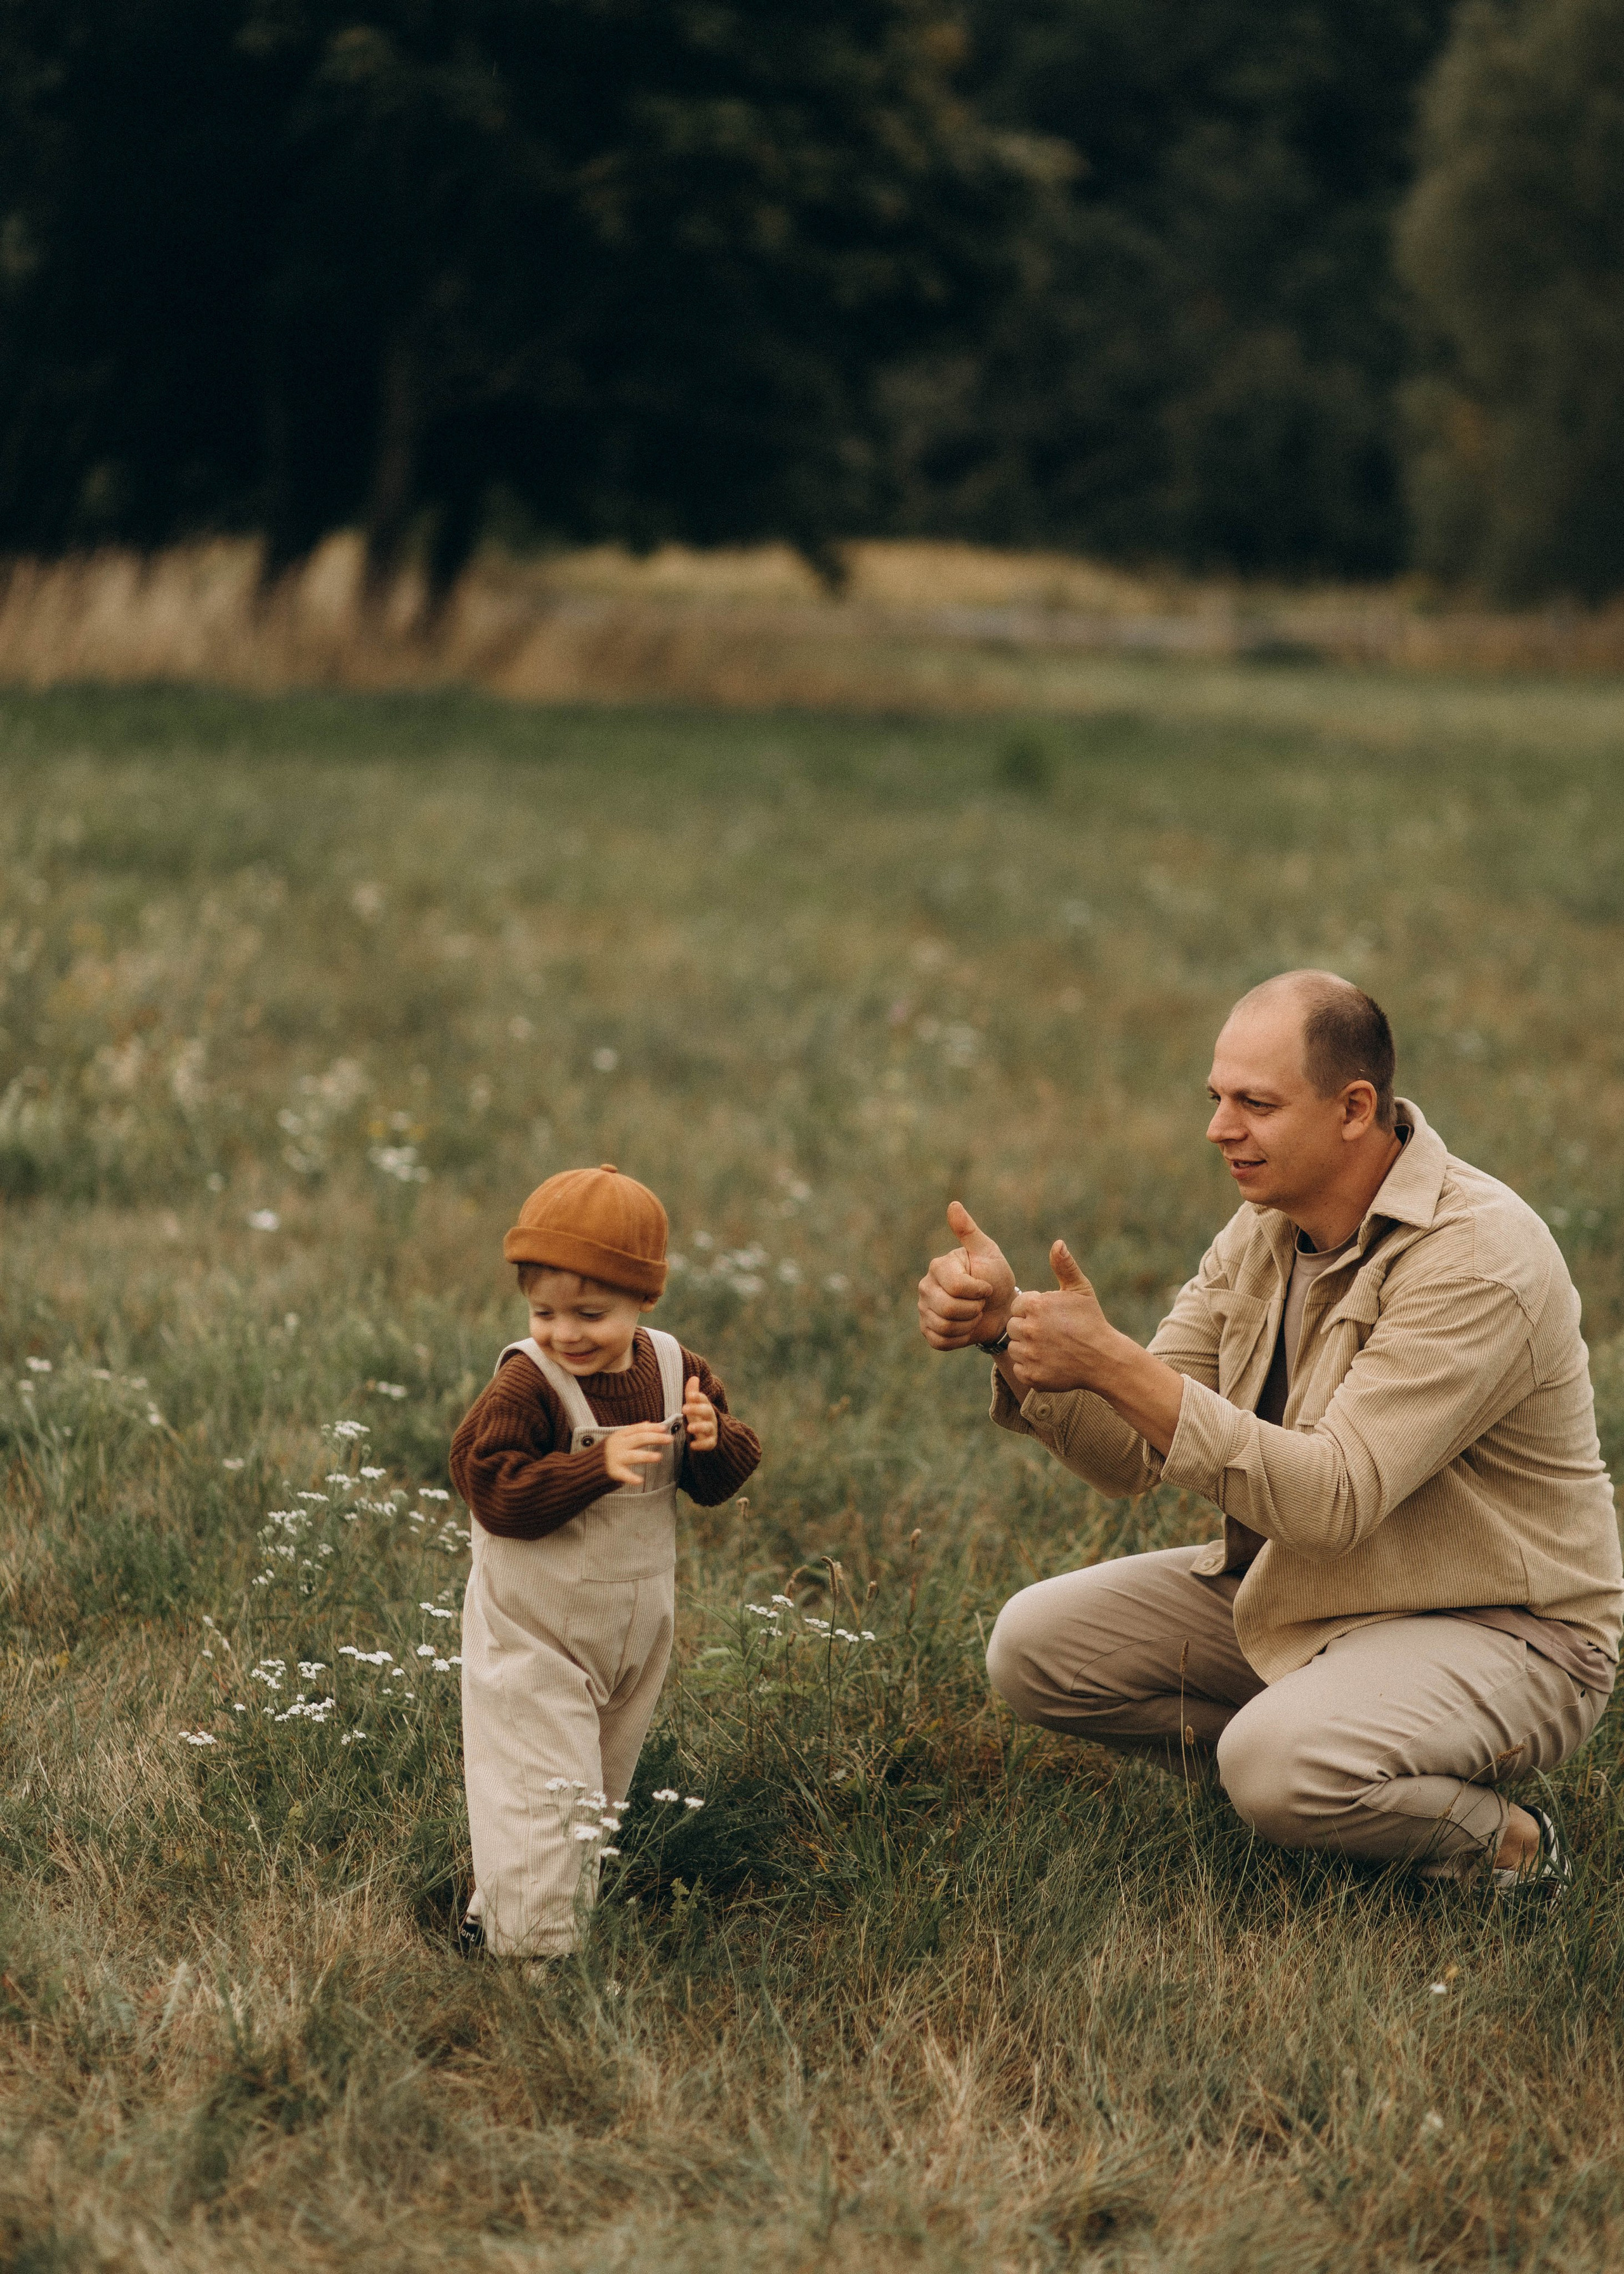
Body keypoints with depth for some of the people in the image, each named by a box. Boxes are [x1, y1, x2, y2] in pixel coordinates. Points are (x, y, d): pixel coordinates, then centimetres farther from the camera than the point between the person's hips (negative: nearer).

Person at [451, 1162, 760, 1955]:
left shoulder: (674, 1369, -3)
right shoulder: (525, 1385, -19)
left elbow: (721, 1481, 4)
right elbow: (491, 1486, -28)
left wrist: (713, 1442, -20)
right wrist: (599, 1464, -37)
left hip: (635, 1633, 6)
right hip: (532, 1637, -6)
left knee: (598, 1791, 18)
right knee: (541, 1798, -9)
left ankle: (498, 1913, 33)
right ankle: (522, 1939, 1)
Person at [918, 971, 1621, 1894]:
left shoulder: (1477, 1257, -26)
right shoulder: (1266, 1230, 0)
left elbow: (1336, 1497, -33)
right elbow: (1132, 1452, -1)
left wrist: (1110, 1360, -34)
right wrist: (1007, 1329, -19)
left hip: (1499, 1631, -8)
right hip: (1297, 1593, 8)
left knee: (1282, 1761, -35)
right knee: (1034, 1646, -3)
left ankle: (1503, 1839, -4)